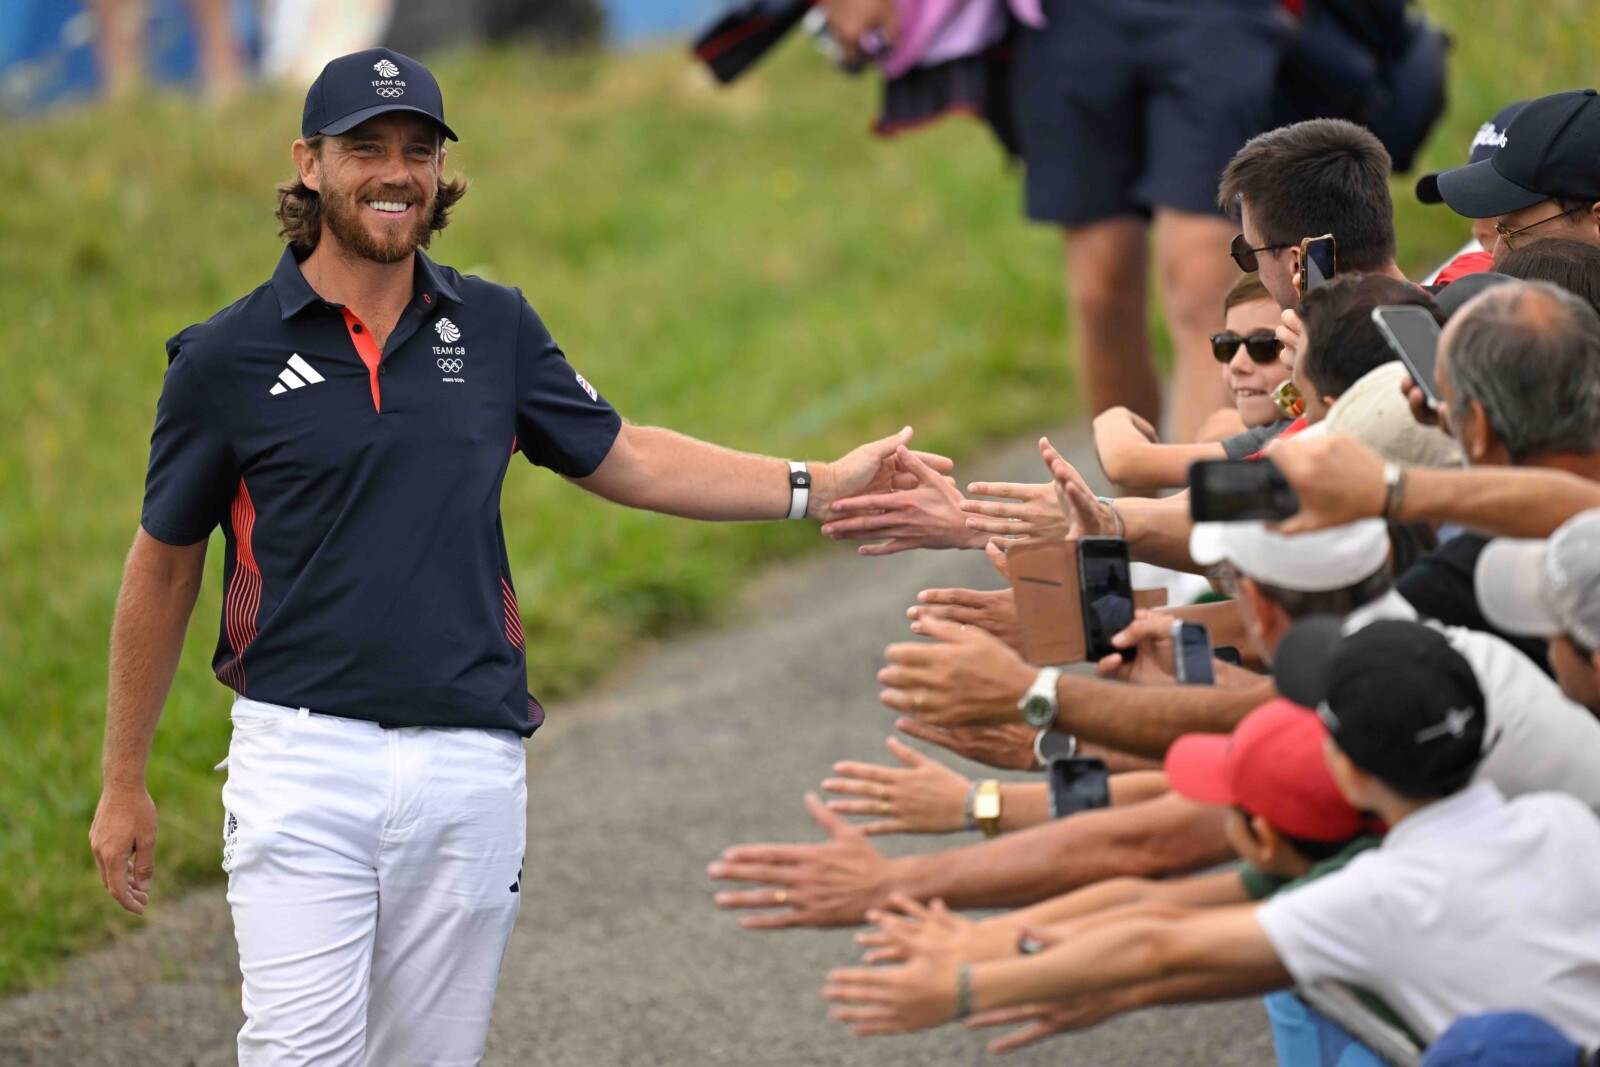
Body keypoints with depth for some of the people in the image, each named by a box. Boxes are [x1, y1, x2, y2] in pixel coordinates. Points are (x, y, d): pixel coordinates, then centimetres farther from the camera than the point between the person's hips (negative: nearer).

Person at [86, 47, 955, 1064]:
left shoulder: (496, 328, 9)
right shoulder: (227, 357, 0)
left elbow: (621, 458, 20)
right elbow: (164, 567, 9)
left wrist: (821, 485, 13)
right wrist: (124, 785, 12)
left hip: (473, 765, 3)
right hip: (304, 757, -3)